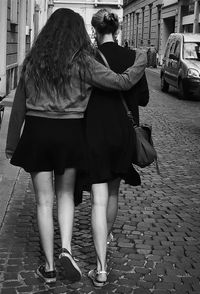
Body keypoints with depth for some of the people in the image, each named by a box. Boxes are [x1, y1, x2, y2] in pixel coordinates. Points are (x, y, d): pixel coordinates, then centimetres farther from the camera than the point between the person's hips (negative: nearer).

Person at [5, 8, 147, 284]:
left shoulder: (32, 60, 5)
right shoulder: (82, 62, -5)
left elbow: (19, 105, 8)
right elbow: (122, 82, -6)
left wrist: (12, 143, 16)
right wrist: (141, 62, 12)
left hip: (36, 131, 2)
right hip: (69, 133, -1)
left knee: (44, 201, 8)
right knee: (65, 193, 19)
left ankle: (49, 266, 13)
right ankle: (66, 249, 2)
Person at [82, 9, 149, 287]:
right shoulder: (132, 57, -4)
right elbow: (143, 97, 1)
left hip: (94, 133, -2)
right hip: (124, 134, 3)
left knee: (99, 199, -3)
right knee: (113, 191, 24)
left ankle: (101, 268, -7)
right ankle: (107, 236, 47)